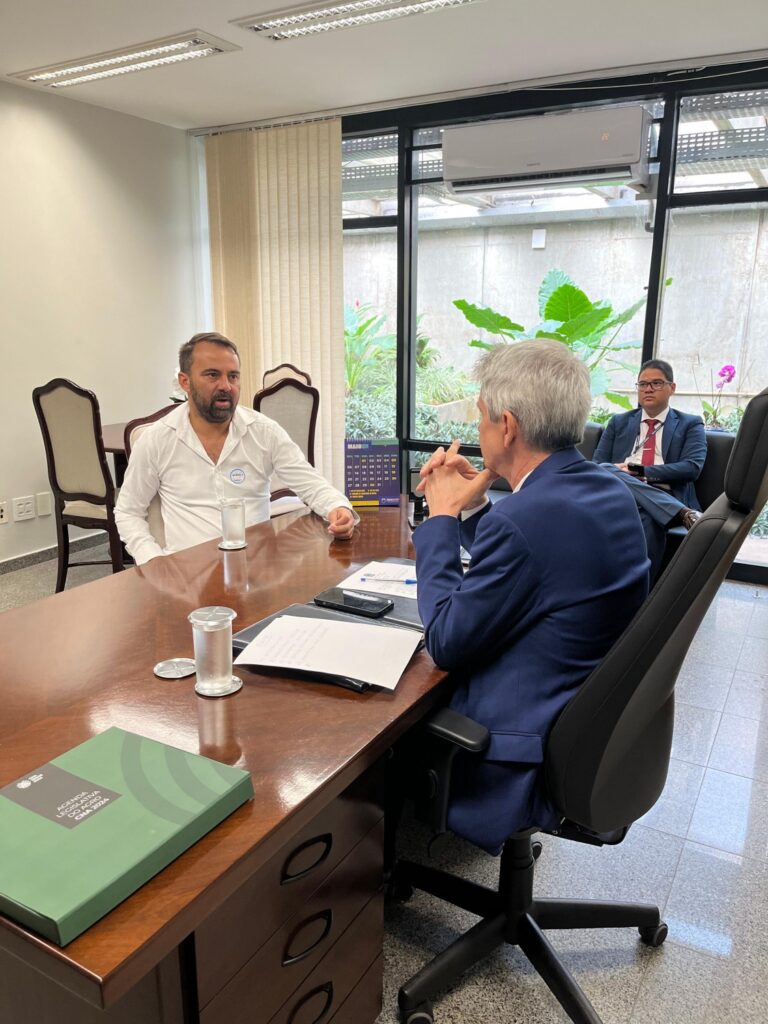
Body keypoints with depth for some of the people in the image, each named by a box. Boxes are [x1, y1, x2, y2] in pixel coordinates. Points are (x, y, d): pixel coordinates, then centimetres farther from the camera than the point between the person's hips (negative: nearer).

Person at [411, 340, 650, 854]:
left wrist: (441, 516, -12)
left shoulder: (522, 519, -30)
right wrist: (471, 508, 2)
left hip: (533, 765, -9)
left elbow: (446, 643, -19)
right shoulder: (607, 489, 0)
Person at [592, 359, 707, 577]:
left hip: (664, 497, -2)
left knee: (649, 520, -39)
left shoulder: (690, 424, 15)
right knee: (606, 471, -34)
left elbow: (692, 467, -2)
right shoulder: (618, 422, 23)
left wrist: (638, 471, -13)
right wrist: (611, 473, -13)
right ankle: (683, 513, -42)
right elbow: (596, 465, 13)